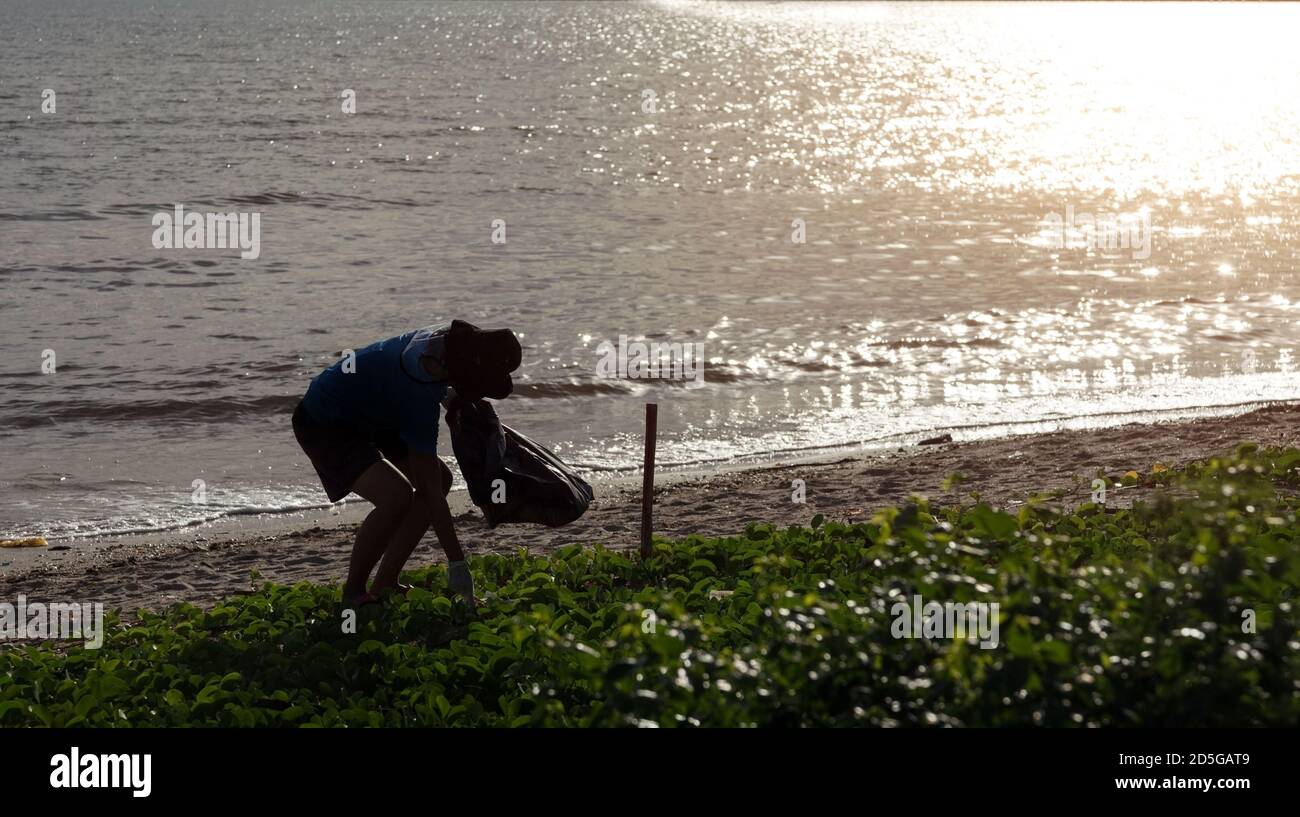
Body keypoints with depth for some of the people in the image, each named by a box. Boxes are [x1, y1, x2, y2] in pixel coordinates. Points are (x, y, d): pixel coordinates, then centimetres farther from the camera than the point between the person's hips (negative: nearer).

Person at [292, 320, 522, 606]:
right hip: (323, 424, -10)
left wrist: (447, 394, -1)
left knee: (441, 478, 4)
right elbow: (429, 491, -33)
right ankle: (353, 593, -11)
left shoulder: (443, 338, -13)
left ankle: (383, 584, 8)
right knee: (396, 495, -30)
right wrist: (457, 563, -30)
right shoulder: (419, 395, -36)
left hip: (366, 416, 10)